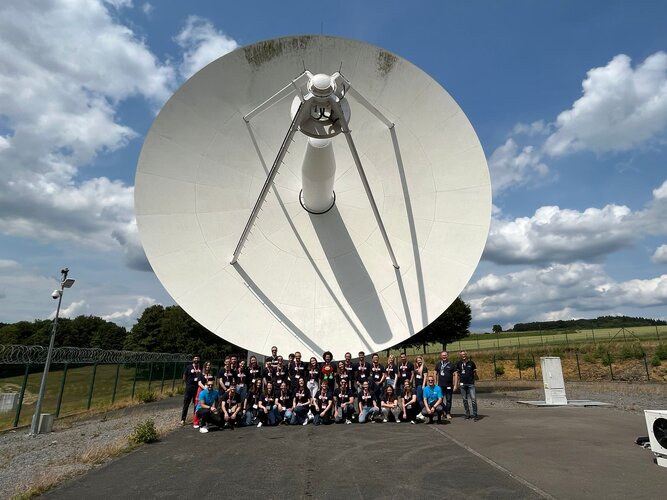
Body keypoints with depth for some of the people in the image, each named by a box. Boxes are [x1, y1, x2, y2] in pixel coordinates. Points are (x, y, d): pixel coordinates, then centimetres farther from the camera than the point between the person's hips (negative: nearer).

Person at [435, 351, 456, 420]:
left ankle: (448, 413, 13)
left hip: (449, 385, -1)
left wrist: (455, 385, -6)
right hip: (440, 385, 1)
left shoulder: (451, 364, 1)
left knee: (449, 400, 4)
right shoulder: (438, 364, 6)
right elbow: (435, 374, 10)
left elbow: (455, 375, 0)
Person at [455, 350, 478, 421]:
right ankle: (467, 414, 18)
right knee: (465, 400, 8)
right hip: (462, 384, 2)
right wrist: (455, 385, 5)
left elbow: (475, 372, 13)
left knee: (473, 399, -8)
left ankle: (475, 414, 2)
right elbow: (456, 374, 8)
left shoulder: (471, 362, 1)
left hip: (471, 384, -1)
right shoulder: (458, 363, 4)